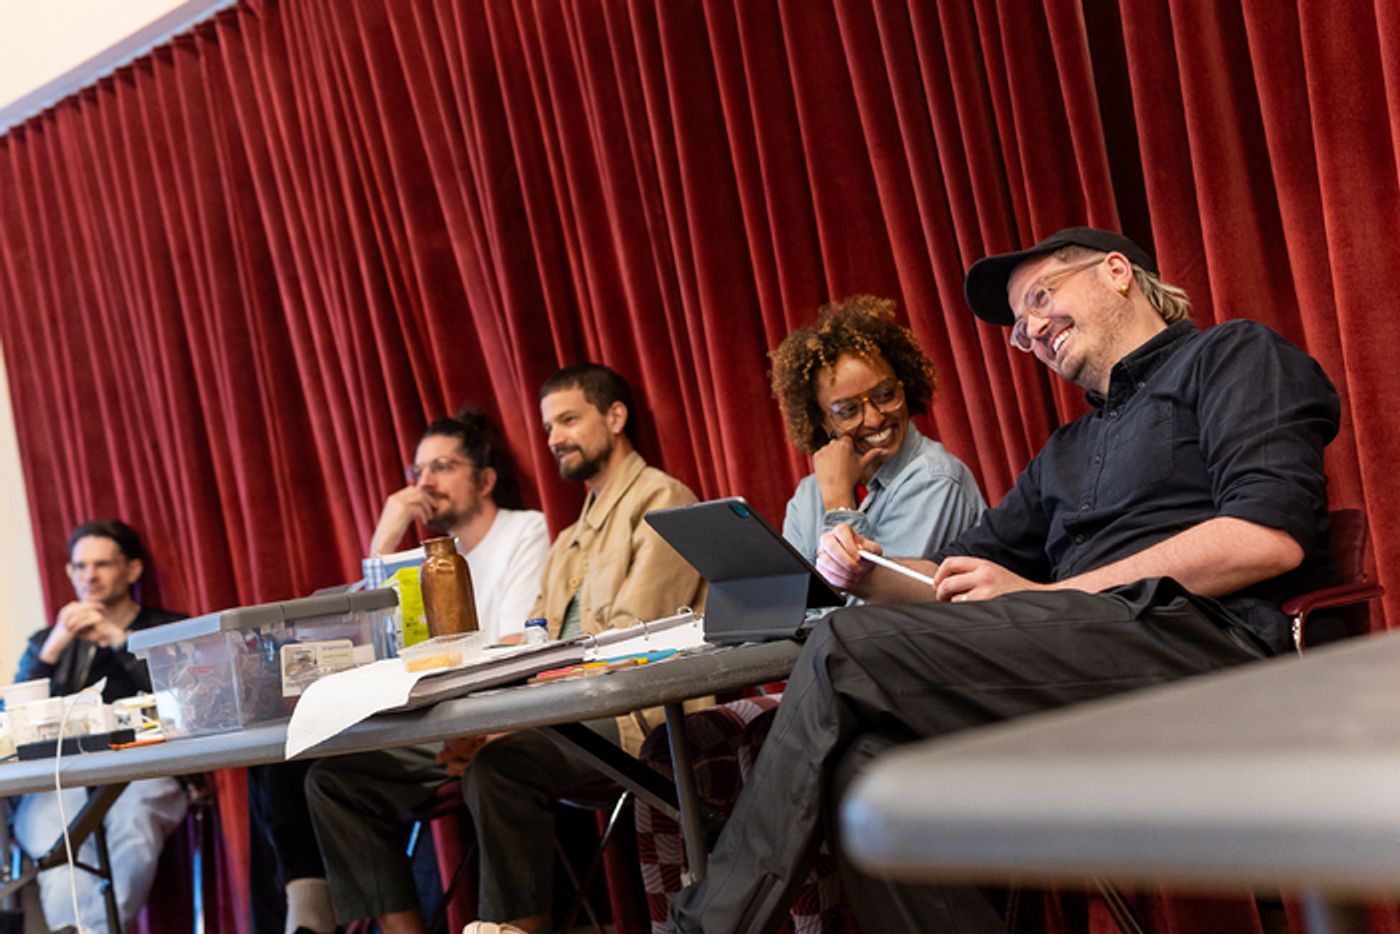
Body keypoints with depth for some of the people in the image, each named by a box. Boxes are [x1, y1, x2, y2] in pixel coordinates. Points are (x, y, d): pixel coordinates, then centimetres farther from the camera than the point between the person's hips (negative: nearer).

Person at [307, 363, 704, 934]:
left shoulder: (661, 501, 0)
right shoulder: (568, 543, 28)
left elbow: (629, 642, -13)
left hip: (618, 716, -8)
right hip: (550, 712, 9)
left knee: (498, 765, -39)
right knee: (338, 774, -2)